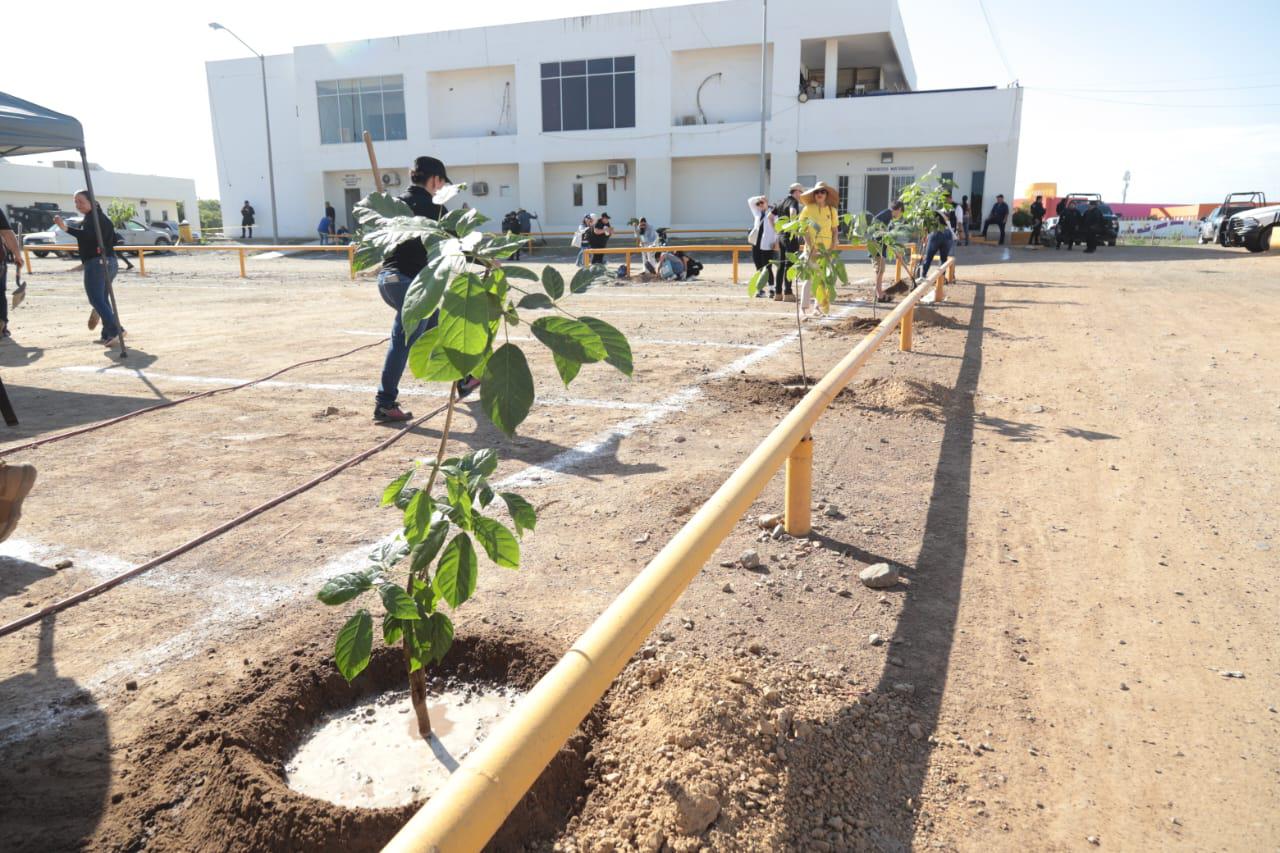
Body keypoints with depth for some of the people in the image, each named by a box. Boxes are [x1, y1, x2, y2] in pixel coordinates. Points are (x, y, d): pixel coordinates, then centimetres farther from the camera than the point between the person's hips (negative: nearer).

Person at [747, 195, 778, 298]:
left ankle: (772, 289, 3)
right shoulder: (757, 213, 17)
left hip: (767, 246, -5)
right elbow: (750, 201, 19)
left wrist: (776, 241, -11)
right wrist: (759, 198, 5)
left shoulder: (773, 213, 0)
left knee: (768, 268, -5)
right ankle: (760, 289, 12)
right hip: (756, 245, 5)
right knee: (759, 268, 7)